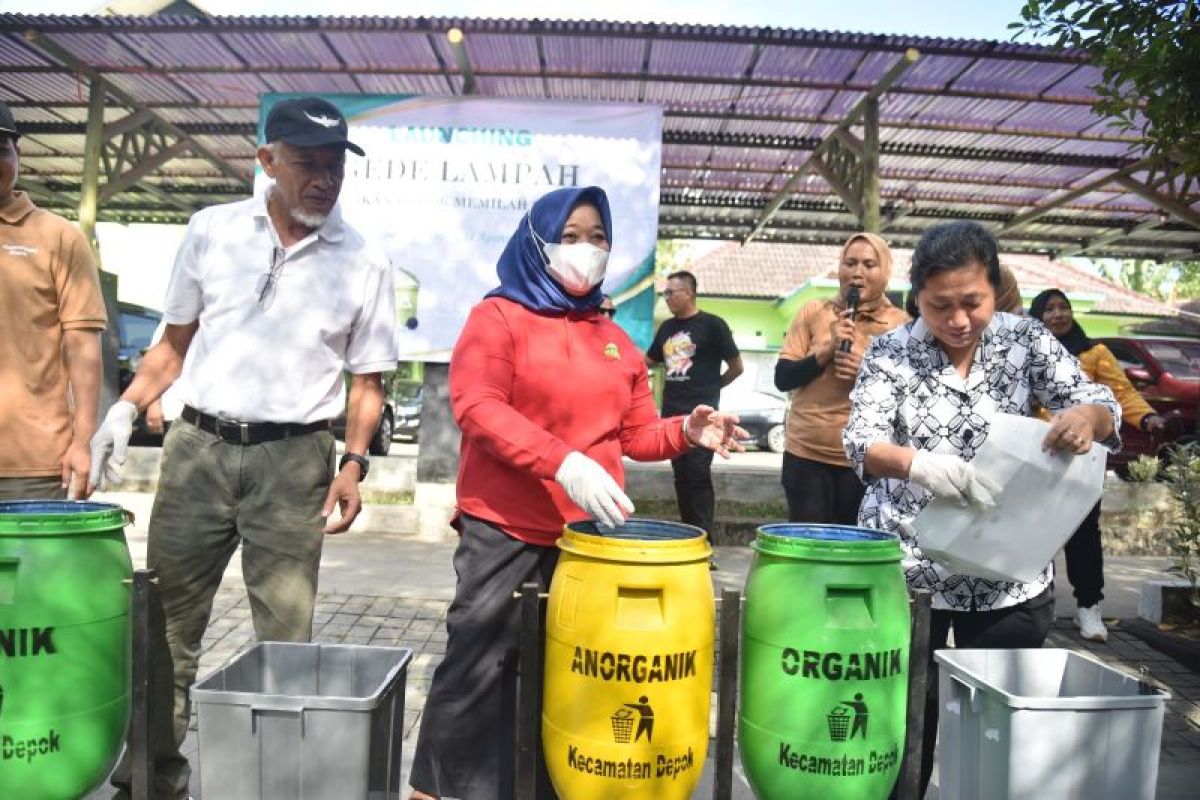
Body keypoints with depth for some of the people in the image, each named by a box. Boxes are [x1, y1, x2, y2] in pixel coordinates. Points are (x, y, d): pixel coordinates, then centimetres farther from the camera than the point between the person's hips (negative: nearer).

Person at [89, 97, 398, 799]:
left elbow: (367, 380, 4)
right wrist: (127, 407, 1)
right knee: (167, 622, 9)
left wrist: (354, 463, -8)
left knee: (286, 636, 3)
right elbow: (177, 341, 14)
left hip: (294, 459, -2)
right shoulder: (212, 230, 6)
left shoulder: (365, 262, 1)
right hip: (199, 446, 2)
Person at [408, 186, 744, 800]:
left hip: (587, 534, 5)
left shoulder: (615, 340, 14)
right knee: (478, 667, 1)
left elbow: (637, 435, 15)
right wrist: (563, 462, -27)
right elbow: (477, 406, -15)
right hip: (503, 528, -4)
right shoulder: (499, 316, 0)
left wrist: (685, 432, -7)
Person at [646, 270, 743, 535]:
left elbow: (736, 367, 1)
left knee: (698, 475, -10)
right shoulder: (667, 327, 14)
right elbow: (647, 361, 24)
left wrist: (712, 386, 6)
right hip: (672, 414, 6)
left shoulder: (712, 324, -4)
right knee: (681, 475, 9)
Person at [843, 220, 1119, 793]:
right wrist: (920, 464, -40)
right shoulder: (890, 353, -6)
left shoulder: (1025, 340, 0)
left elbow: (1102, 409, -1)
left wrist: (1086, 417, -27)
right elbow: (861, 442, -18)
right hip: (908, 570, -2)